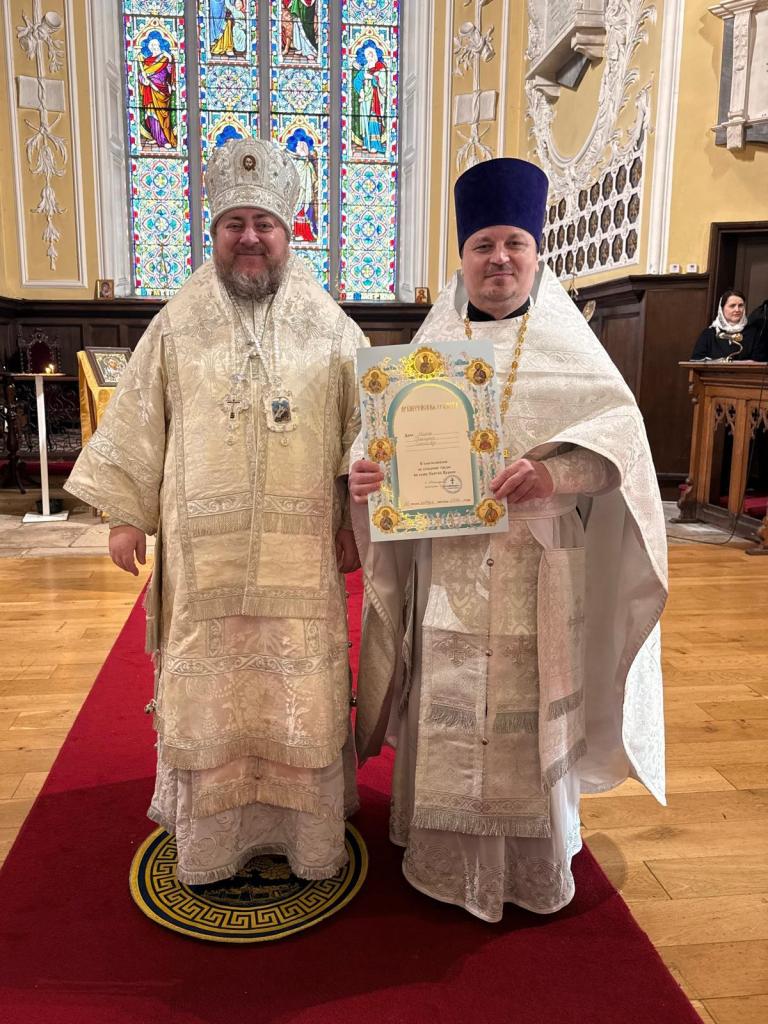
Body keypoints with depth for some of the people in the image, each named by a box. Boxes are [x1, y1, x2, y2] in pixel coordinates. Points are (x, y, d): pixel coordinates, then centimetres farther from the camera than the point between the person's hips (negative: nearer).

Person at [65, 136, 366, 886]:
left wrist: (355, 524, -3)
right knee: (206, 689, 10)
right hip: (202, 549, 1)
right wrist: (125, 513, 4)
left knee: (300, 691, 8)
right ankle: (209, 838, 28)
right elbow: (138, 422, 7)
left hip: (300, 551, 0)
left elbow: (362, 431, 4)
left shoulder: (329, 329, 4)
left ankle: (308, 831, 27)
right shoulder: (178, 325, 5)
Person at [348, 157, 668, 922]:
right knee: (447, 713, 8)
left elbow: (619, 423, -9)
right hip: (449, 568, 1)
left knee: (533, 711, 8)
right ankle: (446, 855, 28)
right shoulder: (430, 346, 8)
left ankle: (537, 858, 30)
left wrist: (556, 467, -29)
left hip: (537, 570, -1)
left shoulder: (568, 344, 4)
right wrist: (364, 473, -20)